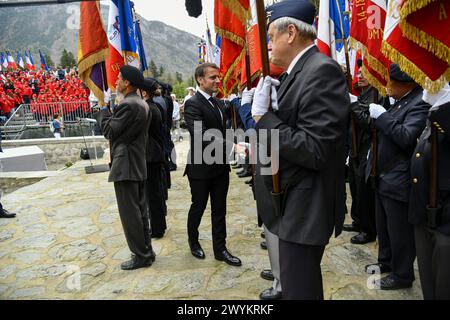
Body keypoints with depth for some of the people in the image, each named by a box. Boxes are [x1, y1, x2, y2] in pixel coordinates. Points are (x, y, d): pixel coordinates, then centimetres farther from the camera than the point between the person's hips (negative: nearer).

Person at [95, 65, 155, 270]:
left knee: (129, 213, -2)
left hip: (125, 166, -10)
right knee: (140, 210, 15)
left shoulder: (127, 105, -16)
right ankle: (146, 251, 25)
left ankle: (141, 256, 8)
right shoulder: (142, 104, 15)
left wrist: (102, 109, -1)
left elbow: (109, 131, -13)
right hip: (139, 165, 10)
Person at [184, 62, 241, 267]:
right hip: (201, 168, -7)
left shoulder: (217, 103, 11)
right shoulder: (193, 104, -14)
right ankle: (193, 241, 36)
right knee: (198, 207, 12)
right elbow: (201, 135, -27)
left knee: (219, 210, 12)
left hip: (220, 166, 7)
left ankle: (220, 249, 24)